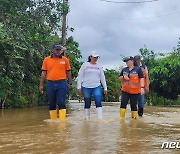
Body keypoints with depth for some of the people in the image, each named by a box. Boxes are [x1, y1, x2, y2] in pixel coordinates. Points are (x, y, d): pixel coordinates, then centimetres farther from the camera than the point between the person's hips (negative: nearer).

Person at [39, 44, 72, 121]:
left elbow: (68, 72, 10)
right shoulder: (47, 60, 7)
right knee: (52, 104, 8)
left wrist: (70, 83, 4)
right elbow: (43, 72, 8)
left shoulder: (65, 60, 5)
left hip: (62, 83, -2)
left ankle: (62, 120, -7)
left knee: (61, 103, -8)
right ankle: (53, 120, 17)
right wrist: (41, 85, 4)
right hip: (51, 84, 2)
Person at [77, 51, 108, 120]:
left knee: (98, 102, -12)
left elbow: (102, 78, 16)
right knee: (87, 104, 5)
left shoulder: (99, 66, 13)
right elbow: (80, 76, 2)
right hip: (86, 87, -1)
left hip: (97, 87, 2)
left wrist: (105, 88, 12)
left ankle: (100, 118, -14)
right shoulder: (85, 65, 4)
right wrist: (79, 87, -4)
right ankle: (87, 118, 14)